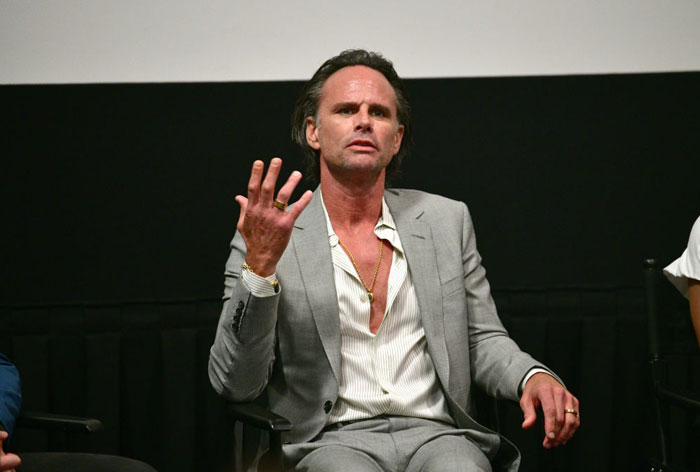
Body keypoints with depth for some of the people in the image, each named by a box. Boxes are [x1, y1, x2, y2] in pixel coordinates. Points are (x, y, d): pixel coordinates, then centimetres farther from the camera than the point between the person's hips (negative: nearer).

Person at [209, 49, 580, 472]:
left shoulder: (447, 220, 14)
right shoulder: (269, 238, 3)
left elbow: (482, 340, 18)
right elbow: (235, 385, -3)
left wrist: (533, 376, -5)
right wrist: (260, 266, -16)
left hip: (435, 435, 3)